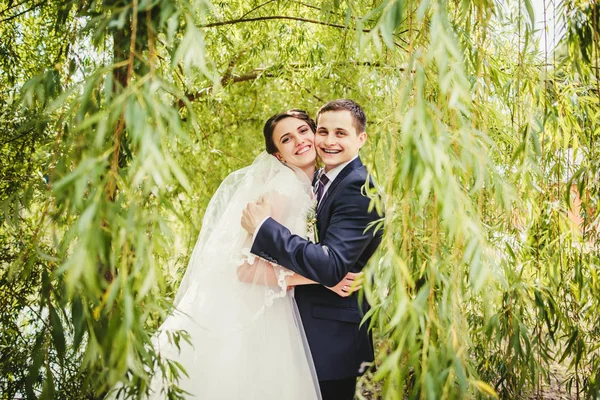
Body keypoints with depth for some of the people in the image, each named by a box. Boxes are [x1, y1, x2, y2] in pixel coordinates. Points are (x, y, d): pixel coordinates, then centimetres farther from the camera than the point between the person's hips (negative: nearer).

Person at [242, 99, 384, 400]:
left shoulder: (360, 189, -21)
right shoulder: (318, 179, 7)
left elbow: (332, 267, -30)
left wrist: (264, 226, -25)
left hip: (332, 339, -8)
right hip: (305, 325, 8)